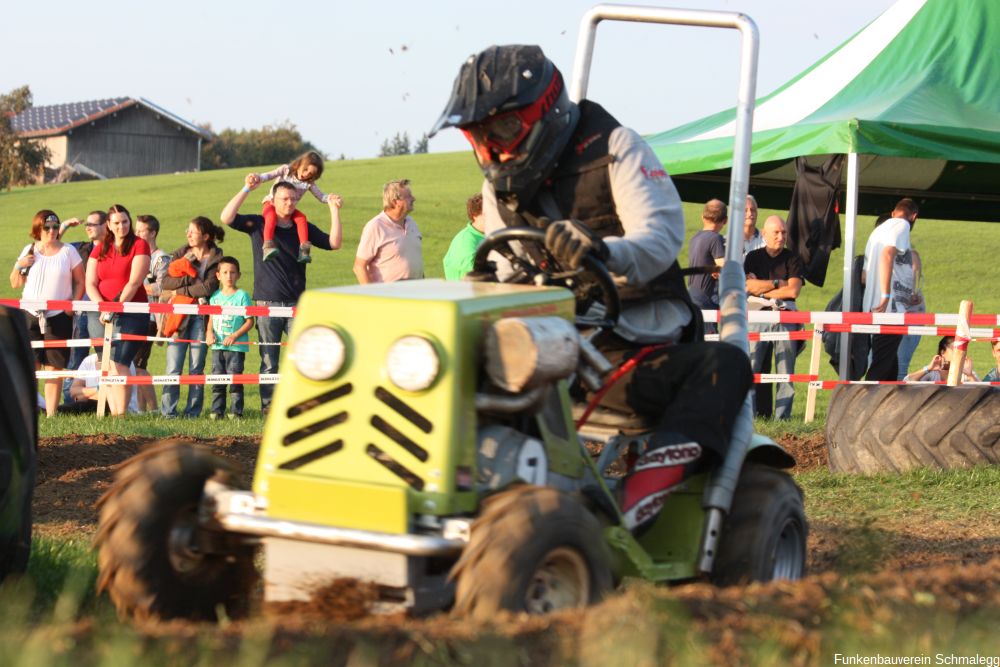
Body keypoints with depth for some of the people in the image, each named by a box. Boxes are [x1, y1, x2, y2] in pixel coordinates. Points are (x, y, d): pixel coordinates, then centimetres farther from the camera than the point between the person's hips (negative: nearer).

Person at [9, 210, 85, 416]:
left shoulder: (69, 252, 4)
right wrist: (19, 266, -5)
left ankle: (51, 414, 2)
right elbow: (15, 284, 14)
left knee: (54, 368, -1)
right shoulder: (29, 251, 9)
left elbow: (80, 282, 8)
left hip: (59, 316, -1)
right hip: (30, 315, 1)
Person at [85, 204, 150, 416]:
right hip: (100, 314, 5)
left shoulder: (139, 245, 1)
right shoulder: (100, 249, 15)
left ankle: (121, 413, -16)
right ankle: (112, 412, 2)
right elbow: (90, 283, 7)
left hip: (130, 313, -5)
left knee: (118, 362, -16)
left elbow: (134, 282, -8)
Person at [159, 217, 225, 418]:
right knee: (173, 366, -3)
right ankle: (168, 411, -2)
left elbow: (208, 288, -12)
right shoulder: (180, 254, 10)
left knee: (196, 367, 0)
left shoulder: (216, 258, 1)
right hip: (179, 315, 2)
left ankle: (193, 412, 5)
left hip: (201, 315, -2)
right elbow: (166, 283, -1)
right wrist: (190, 279, -13)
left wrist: (180, 290, -7)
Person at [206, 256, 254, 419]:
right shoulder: (215, 296, 11)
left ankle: (236, 411, 1)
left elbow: (249, 321, -6)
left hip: (236, 346, -5)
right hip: (217, 345, 5)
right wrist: (209, 332, -3)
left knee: (235, 380, -4)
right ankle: (217, 410, 10)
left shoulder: (242, 296, -4)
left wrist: (235, 335, -16)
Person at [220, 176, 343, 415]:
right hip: (267, 303, -2)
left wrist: (334, 210, -4)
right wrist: (246, 190, -13)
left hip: (296, 304, 2)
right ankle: (268, 408, 6)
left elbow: (334, 243, 3)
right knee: (269, 361, 1)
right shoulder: (258, 225, 4)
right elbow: (226, 218, -8)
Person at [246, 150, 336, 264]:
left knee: (301, 218, -28)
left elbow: (321, 197, 3)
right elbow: (269, 175, -16)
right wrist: (257, 178, -37)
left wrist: (330, 199, -21)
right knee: (271, 216, -38)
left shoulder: (309, 183, 3)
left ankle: (304, 249, -33)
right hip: (272, 203, -3)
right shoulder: (286, 170, -4)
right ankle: (268, 247, -53)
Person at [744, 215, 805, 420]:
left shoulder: (792, 260, 8)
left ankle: (782, 415, 0)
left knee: (786, 370, -2)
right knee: (749, 368, -7)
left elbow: (793, 291, -5)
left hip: (785, 319, 0)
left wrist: (762, 290, -4)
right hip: (757, 317, 0)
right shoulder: (753, 257, 12)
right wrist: (777, 284, -4)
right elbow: (748, 286, -3)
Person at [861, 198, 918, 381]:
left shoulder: (878, 230, 24)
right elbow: (887, 254, -21)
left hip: (872, 308, 9)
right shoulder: (903, 225, -3)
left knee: (890, 367, 13)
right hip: (890, 310, -9)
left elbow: (864, 274, 23)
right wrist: (886, 297, -24)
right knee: (882, 368, -11)